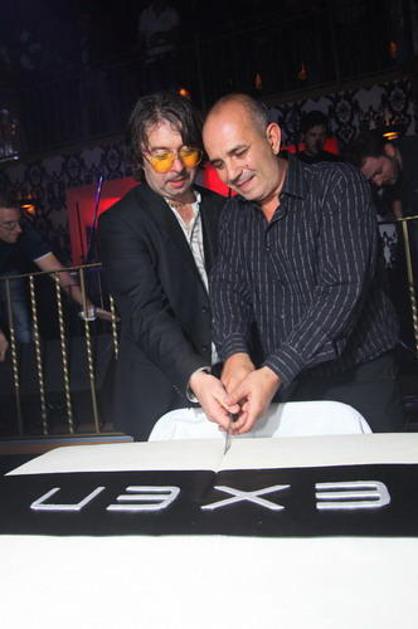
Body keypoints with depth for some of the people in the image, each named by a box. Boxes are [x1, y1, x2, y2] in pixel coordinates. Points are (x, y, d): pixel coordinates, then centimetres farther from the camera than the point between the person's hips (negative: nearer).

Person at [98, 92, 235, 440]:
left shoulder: (221, 209, 8)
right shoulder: (120, 224, -8)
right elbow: (146, 314, -20)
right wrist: (194, 377, -34)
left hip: (230, 380, 4)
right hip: (165, 397, -4)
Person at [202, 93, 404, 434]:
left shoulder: (338, 185, -10)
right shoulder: (235, 214, 9)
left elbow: (343, 288, -21)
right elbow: (228, 287, -2)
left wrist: (275, 372, -29)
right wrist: (236, 353, -23)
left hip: (357, 382, -3)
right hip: (276, 386, 4)